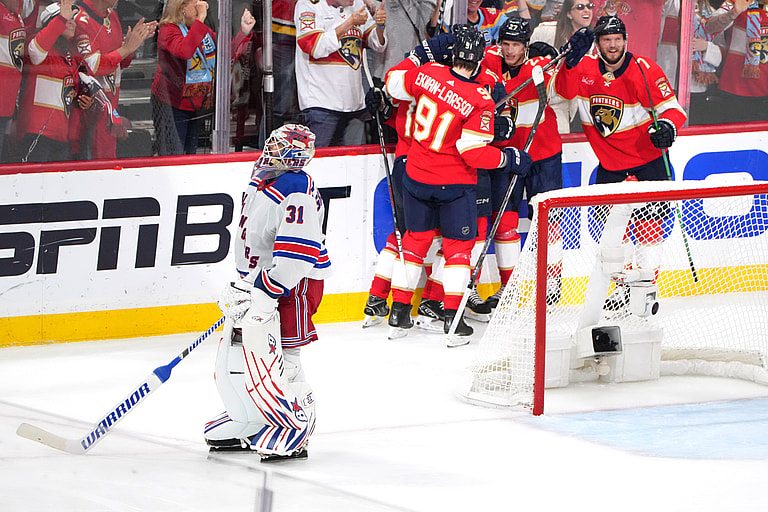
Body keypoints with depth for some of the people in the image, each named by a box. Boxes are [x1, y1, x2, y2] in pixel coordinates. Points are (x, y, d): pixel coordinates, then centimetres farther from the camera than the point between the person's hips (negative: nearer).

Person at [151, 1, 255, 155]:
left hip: (197, 106, 7)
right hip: (171, 106, -7)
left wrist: (244, 32, -6)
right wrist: (200, 20, -34)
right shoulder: (168, 30, -15)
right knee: (172, 160, -8)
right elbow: (185, 51, -35)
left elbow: (229, 52, 11)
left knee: (191, 153, 12)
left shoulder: (204, 30, 8)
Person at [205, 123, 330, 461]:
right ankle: (248, 423, 29)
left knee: (272, 359, -12)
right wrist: (240, 284, 24)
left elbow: (297, 250, -29)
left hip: (292, 283, -10)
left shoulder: (296, 191, -21)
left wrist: (266, 293, -30)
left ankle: (294, 431, -3)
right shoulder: (260, 184, 11)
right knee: (234, 354, 14)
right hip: (257, 280, 10)